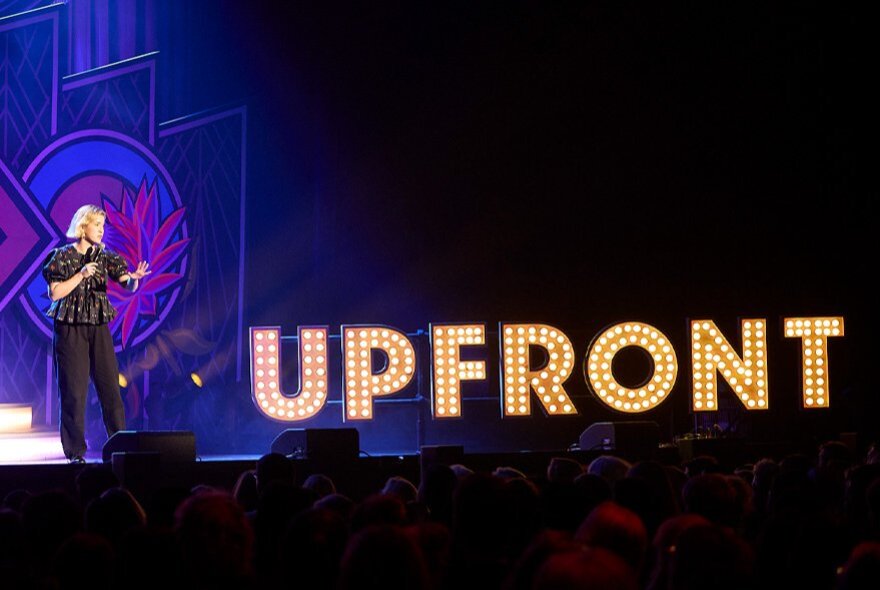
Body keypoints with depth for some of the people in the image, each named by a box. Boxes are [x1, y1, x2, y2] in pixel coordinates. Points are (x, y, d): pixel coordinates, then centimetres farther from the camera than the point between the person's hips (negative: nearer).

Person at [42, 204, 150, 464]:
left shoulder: (105, 257, 8)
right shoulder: (63, 256, -2)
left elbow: (128, 285, -3)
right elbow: (55, 293, -8)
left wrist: (134, 278, -26)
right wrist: (81, 274, -16)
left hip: (99, 328, 4)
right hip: (70, 328, -3)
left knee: (110, 386, 0)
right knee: (74, 390, -3)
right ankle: (75, 451, 3)